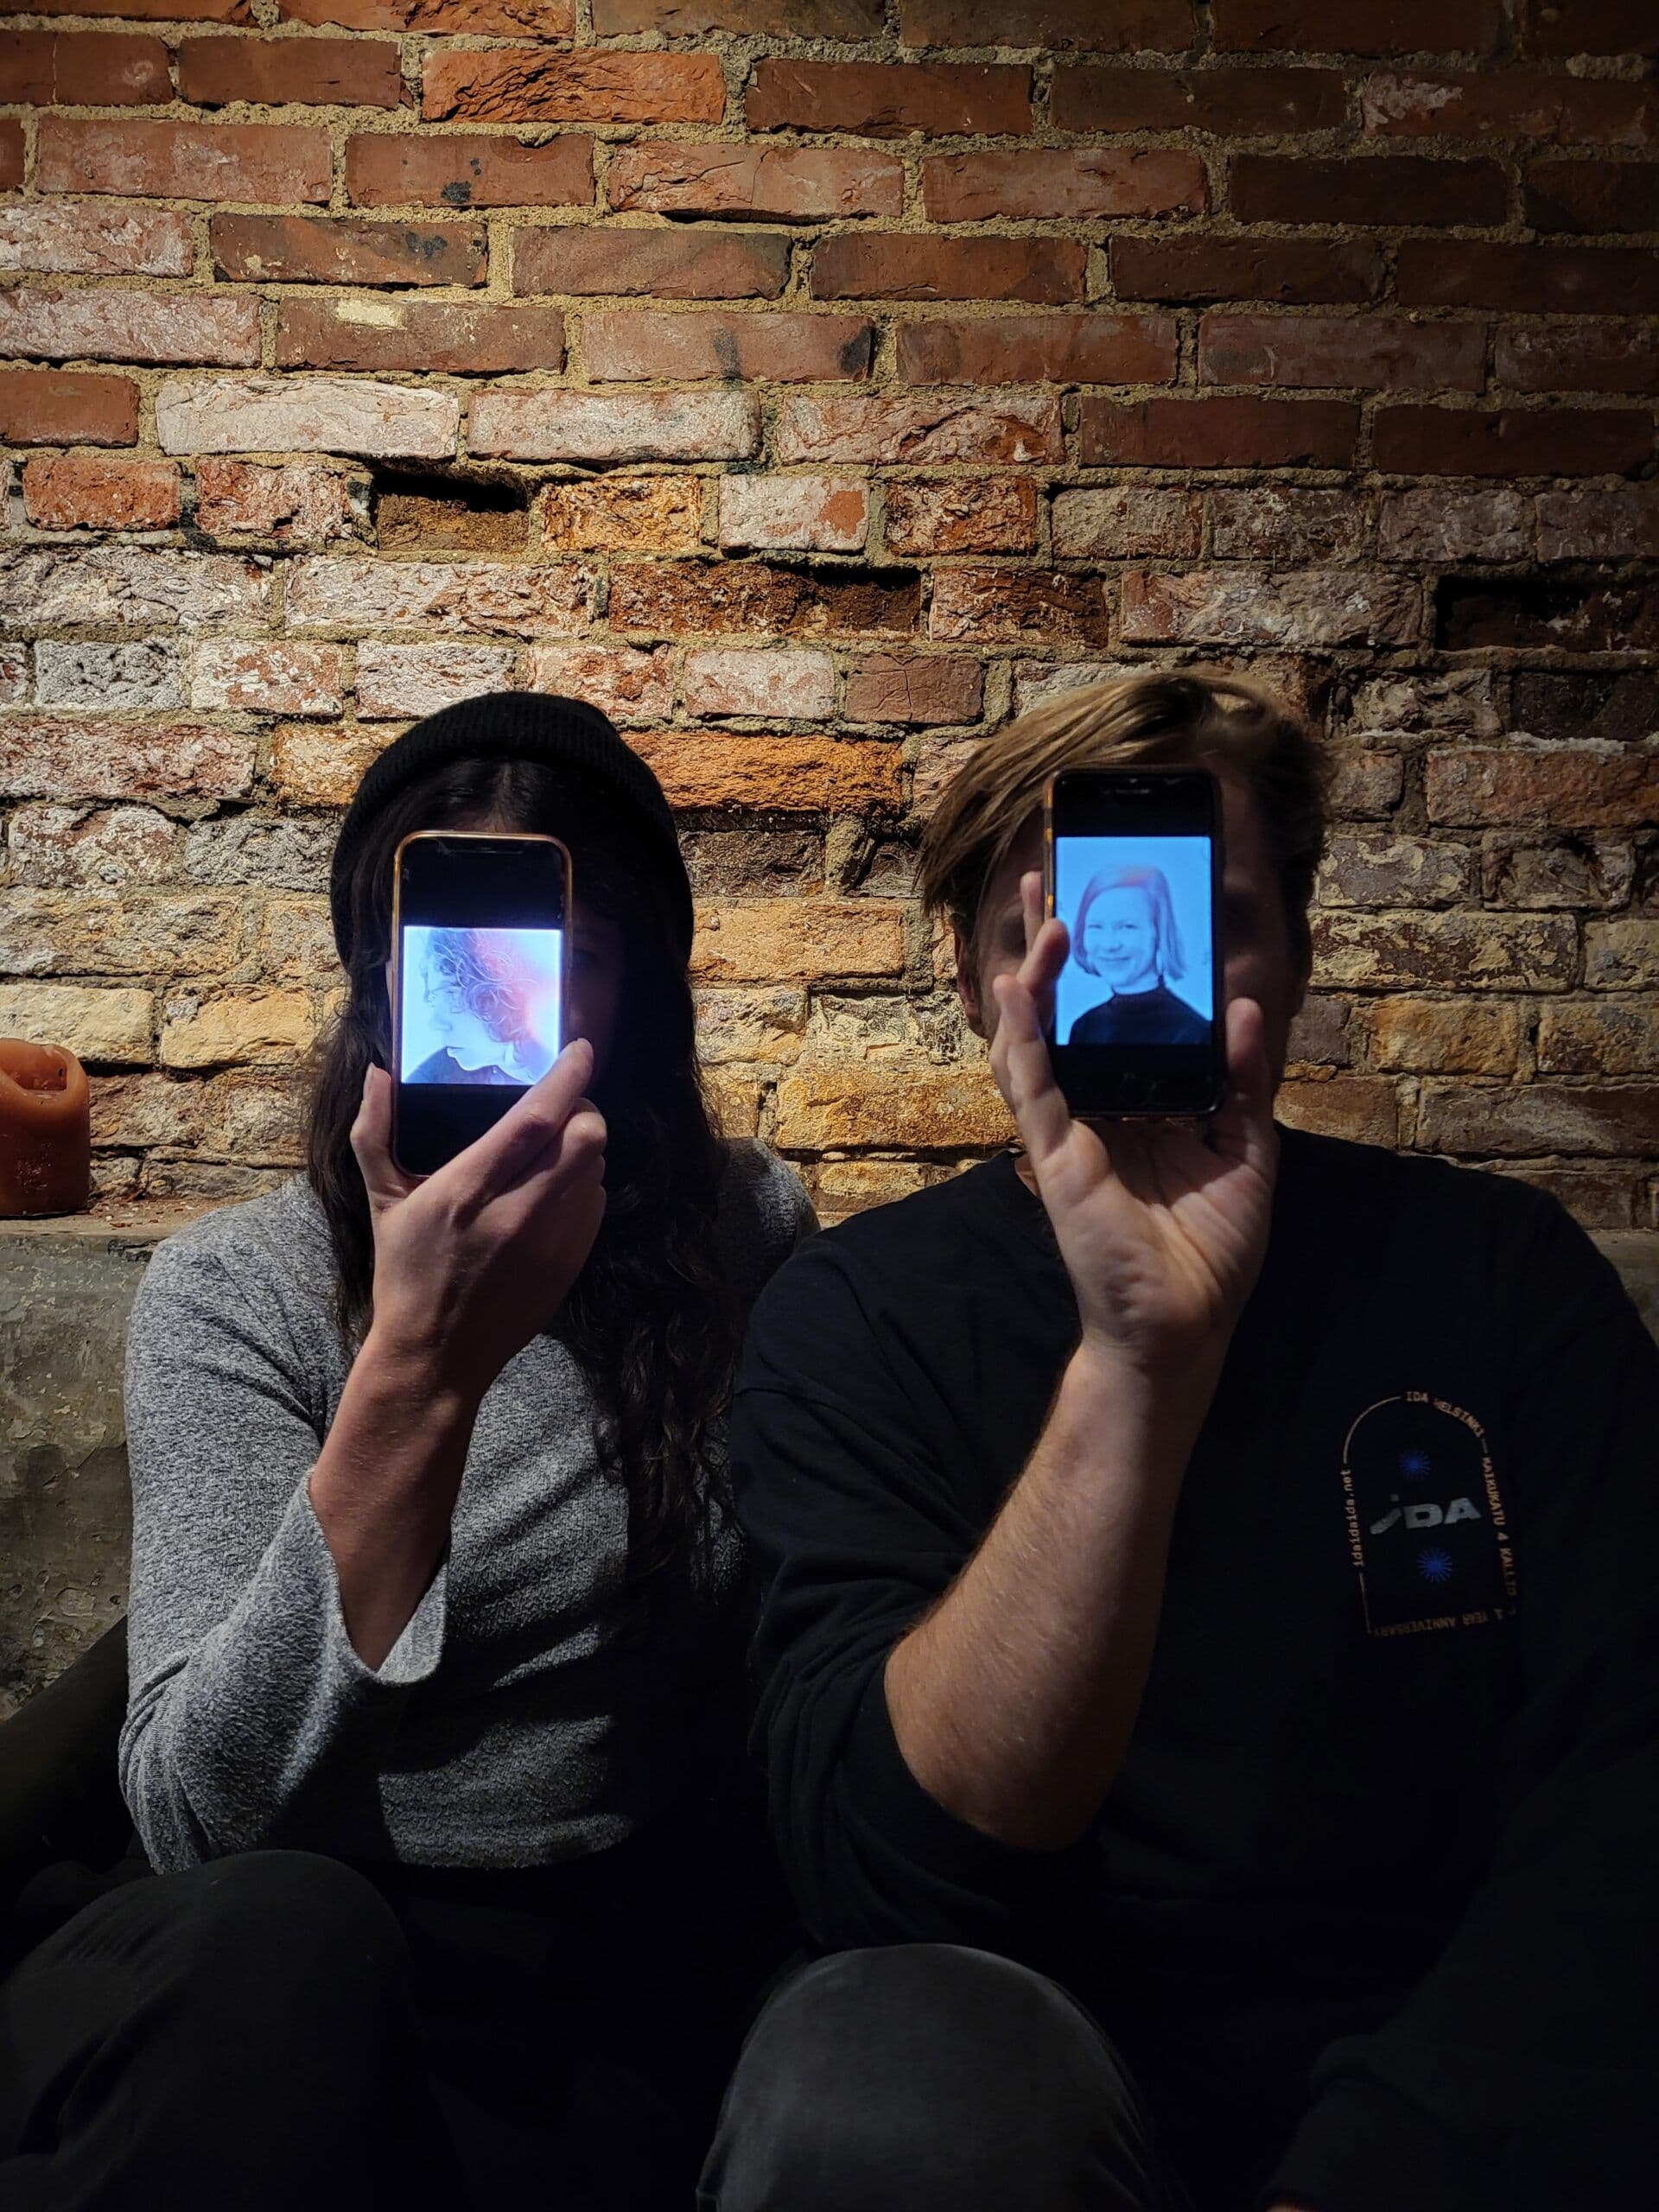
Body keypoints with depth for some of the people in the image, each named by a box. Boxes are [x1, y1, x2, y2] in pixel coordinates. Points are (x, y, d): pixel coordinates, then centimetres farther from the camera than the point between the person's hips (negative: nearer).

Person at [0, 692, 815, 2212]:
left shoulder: (754, 1234, 0)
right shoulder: (232, 1293, -6)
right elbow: (200, 1816, -19)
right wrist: (419, 1374, -31)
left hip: (636, 1990, 1)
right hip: (286, 1991, 0)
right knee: (275, 1939, -35)